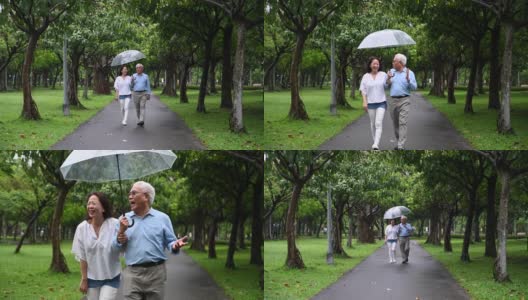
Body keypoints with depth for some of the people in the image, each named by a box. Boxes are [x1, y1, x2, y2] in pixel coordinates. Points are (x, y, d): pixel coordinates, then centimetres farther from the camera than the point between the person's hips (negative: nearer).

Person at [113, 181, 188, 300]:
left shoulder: (162, 218, 5)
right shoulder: (124, 219, 10)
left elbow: (170, 242, 5)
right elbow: (117, 246, 8)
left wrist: (175, 245, -18)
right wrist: (121, 231, -10)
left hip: (156, 272, -1)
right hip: (132, 273, 1)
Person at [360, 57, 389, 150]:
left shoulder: (383, 75, 2)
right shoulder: (366, 76, 3)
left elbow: (387, 86, 10)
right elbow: (363, 90, 3)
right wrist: (364, 102, -6)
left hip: (381, 103, -2)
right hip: (370, 103, 2)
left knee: (378, 123, -13)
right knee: (373, 124, 11)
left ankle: (376, 145, -22)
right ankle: (375, 142, 26)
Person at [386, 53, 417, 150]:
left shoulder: (409, 73, 0)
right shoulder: (391, 71, 11)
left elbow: (414, 87, -4)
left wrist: (408, 79, -20)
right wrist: (388, 79, -9)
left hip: (404, 101, -4)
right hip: (393, 100, 4)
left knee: (402, 123, -13)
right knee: (395, 123, 10)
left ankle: (401, 146, -17)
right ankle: (399, 142, 23)